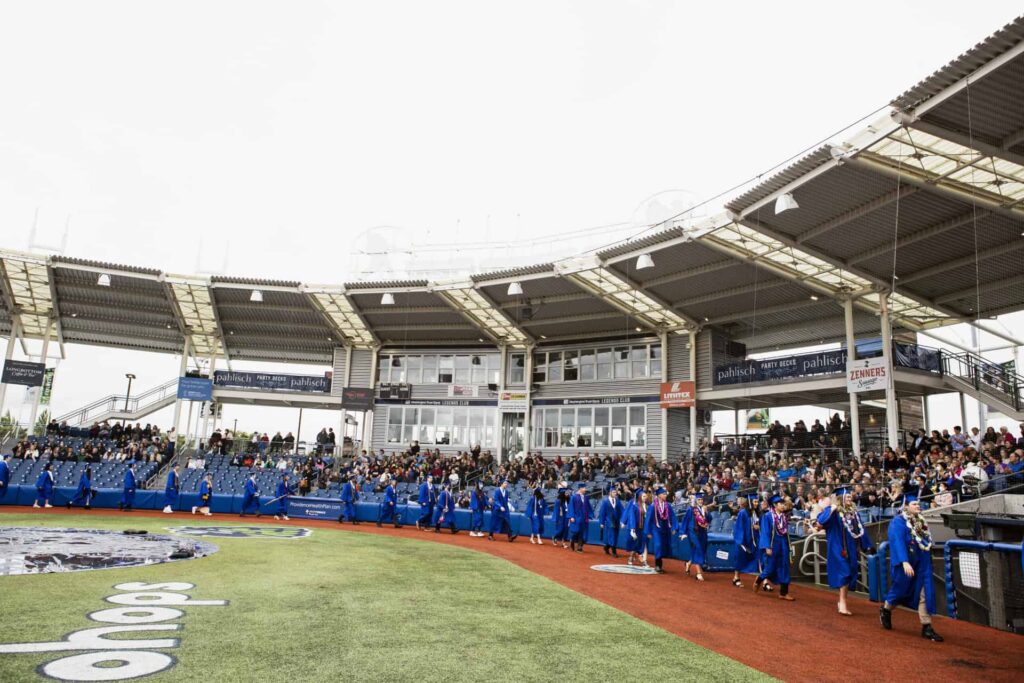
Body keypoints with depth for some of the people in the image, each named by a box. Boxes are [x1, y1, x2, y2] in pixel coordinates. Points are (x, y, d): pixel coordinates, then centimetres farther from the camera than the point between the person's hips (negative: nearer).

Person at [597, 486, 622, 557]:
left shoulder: (617, 501, 1)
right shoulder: (605, 501, -8)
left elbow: (621, 511, -1)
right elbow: (602, 512, -6)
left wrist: (621, 521, -11)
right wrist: (601, 522, -8)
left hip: (616, 522, 4)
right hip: (608, 522, -4)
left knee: (614, 537, 11)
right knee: (611, 537, -3)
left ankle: (606, 549, 30)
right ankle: (613, 552, 7)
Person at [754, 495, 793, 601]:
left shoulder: (785, 516, 6)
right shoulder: (768, 516, -10)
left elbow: (786, 533, 12)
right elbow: (765, 533, -13)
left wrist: (787, 547, 11)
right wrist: (767, 547, -18)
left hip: (783, 545, 5)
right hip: (772, 545, -5)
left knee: (784, 568, 4)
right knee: (770, 568, 0)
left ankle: (783, 593, 10)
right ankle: (758, 581, 28)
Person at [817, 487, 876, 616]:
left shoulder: (853, 511, 9)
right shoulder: (834, 511, -12)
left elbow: (860, 529, 17)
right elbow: (821, 522, -27)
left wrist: (868, 545, 18)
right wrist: (829, 509, -31)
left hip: (851, 548, 7)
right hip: (839, 548, -7)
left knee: (850, 575, 10)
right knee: (844, 574, -10)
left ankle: (842, 602, 20)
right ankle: (842, 604, -4)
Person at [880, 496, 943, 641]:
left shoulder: (920, 521, 9)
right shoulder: (898, 521, -13)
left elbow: (927, 541, 17)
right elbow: (898, 542, -22)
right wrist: (905, 562, -32)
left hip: (922, 564, 6)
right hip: (906, 564, -6)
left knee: (925, 594, 0)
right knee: (901, 590, 8)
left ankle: (927, 627, 3)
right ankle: (885, 609, 34)